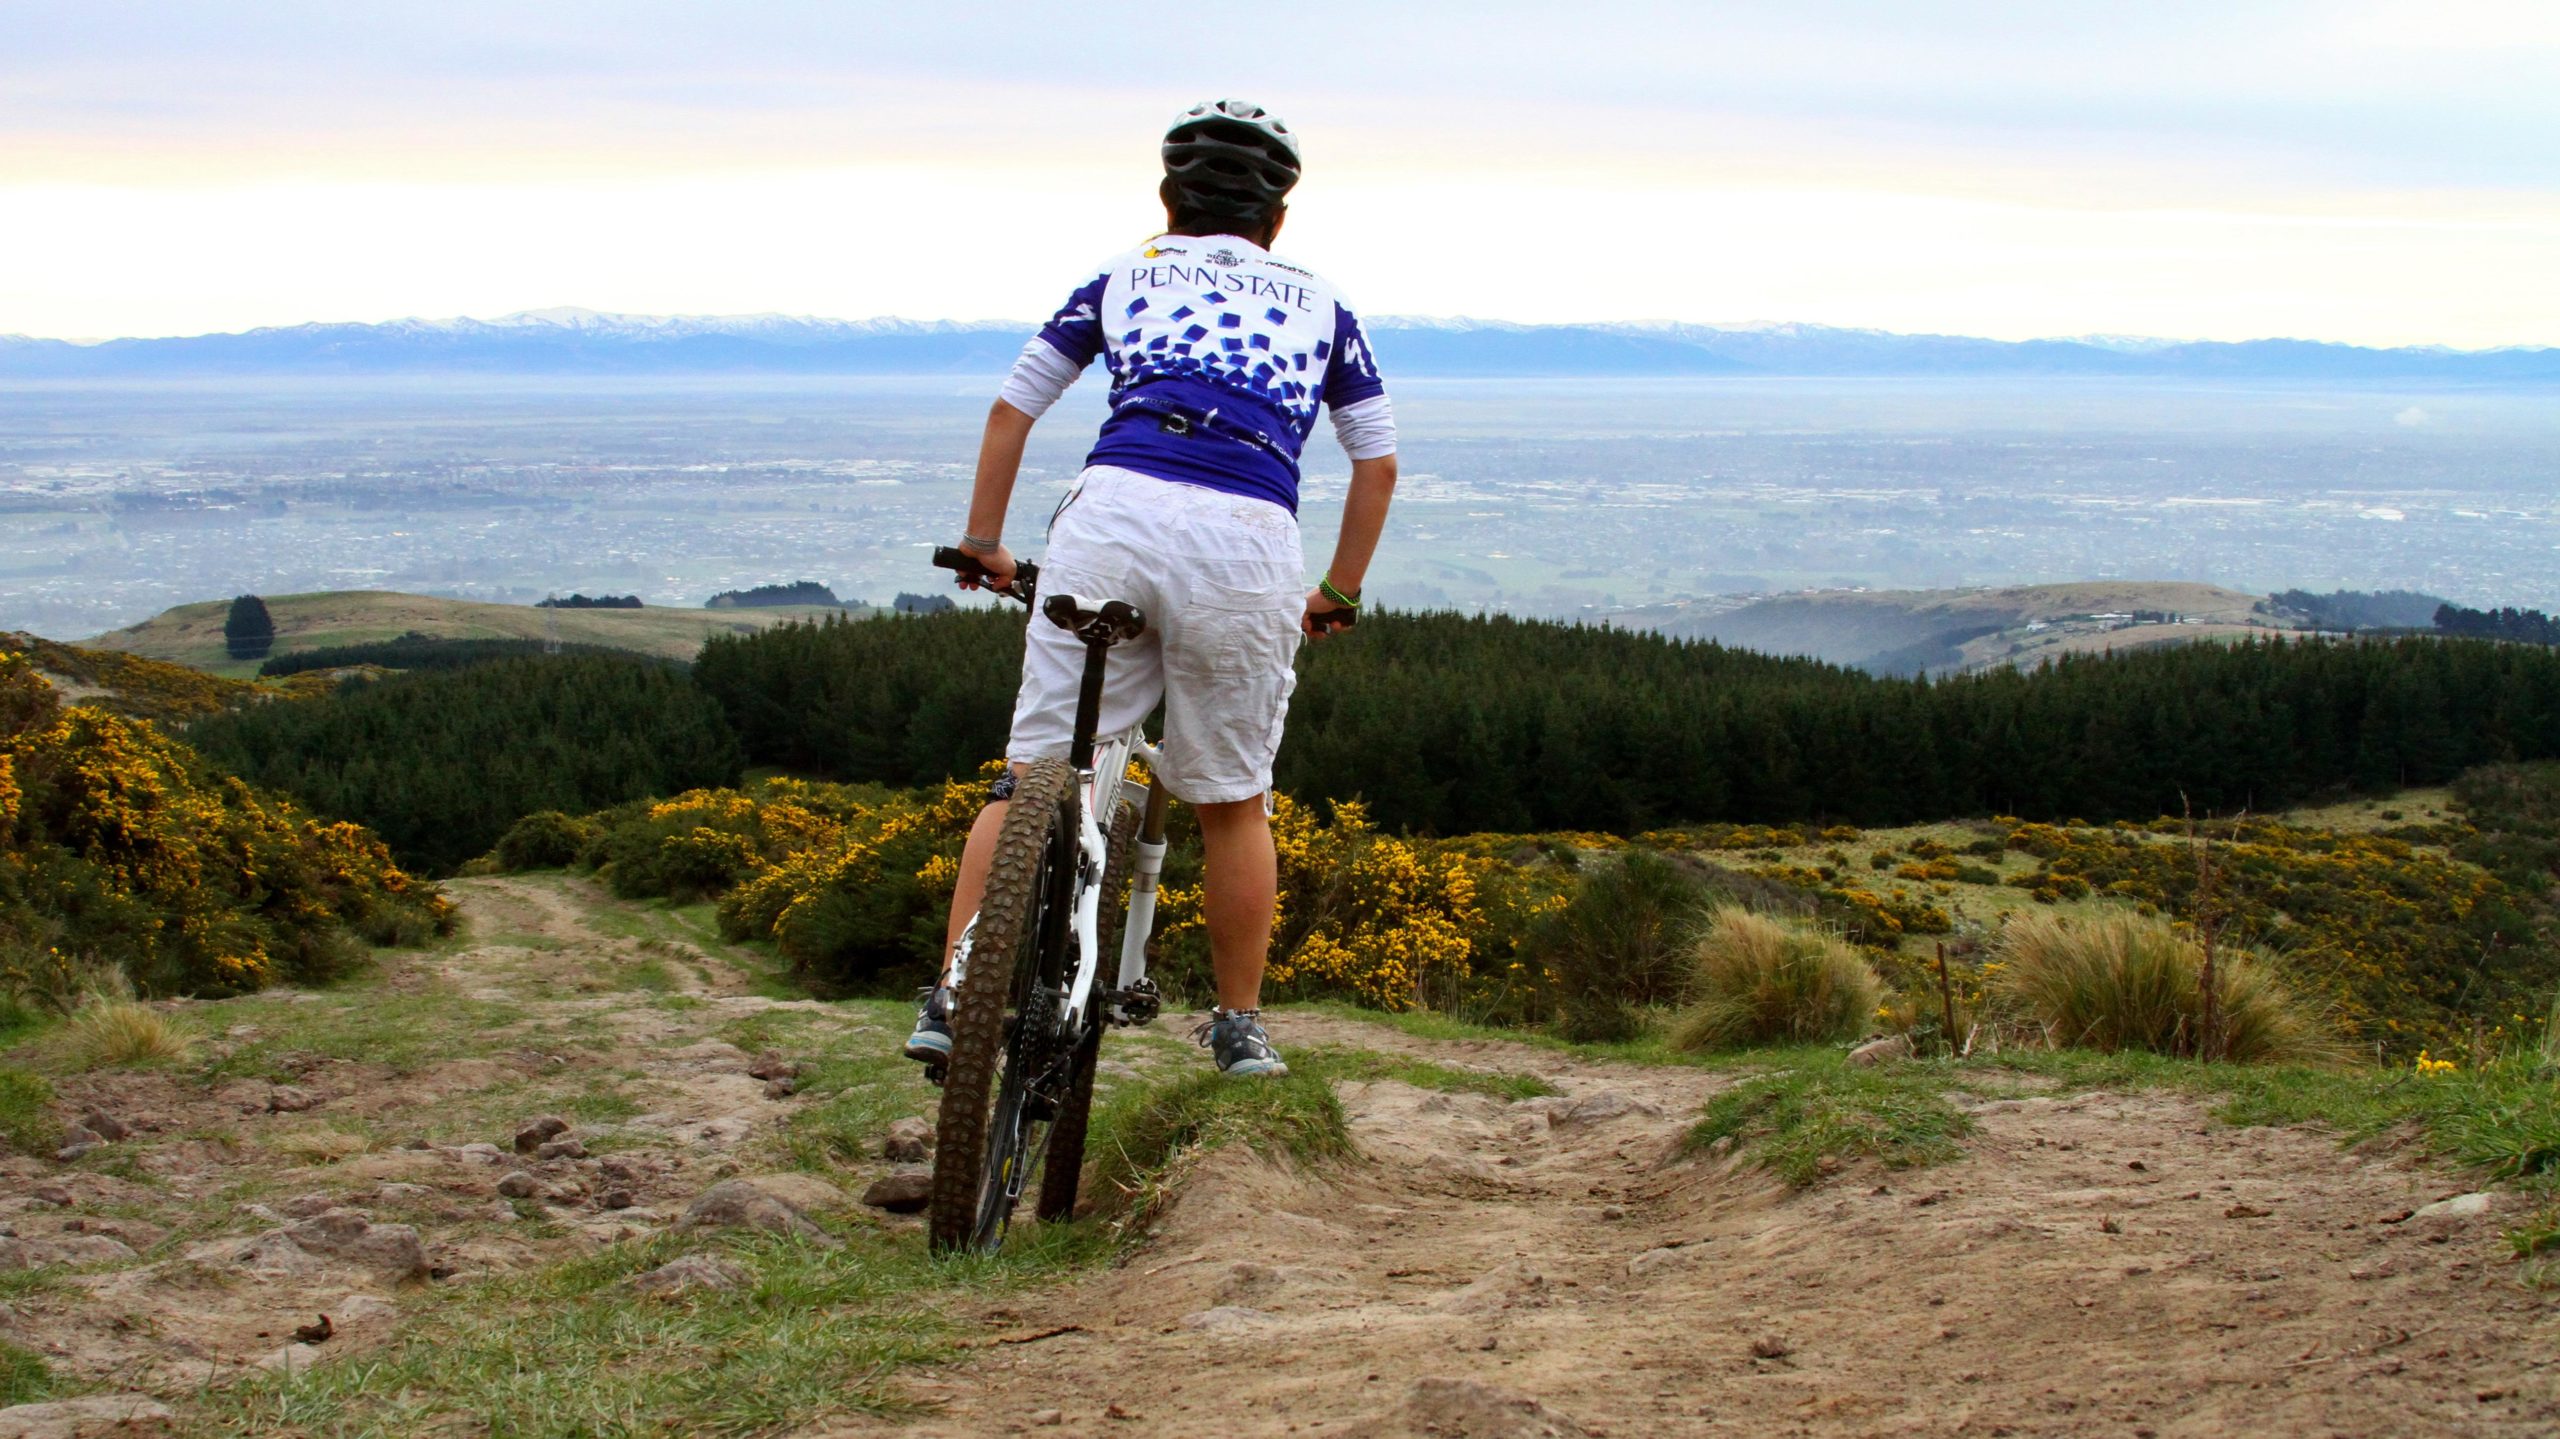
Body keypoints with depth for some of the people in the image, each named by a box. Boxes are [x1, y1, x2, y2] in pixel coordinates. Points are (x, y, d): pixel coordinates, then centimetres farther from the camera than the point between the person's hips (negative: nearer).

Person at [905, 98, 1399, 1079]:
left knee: (1034, 772, 9)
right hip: (1249, 544, 0)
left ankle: (952, 1000, 1)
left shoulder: (1124, 279, 25)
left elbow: (1013, 407, 23)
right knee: (1233, 803, 16)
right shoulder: (1318, 305, 26)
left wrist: (983, 540, 30)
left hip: (1113, 516, 0)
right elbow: (1378, 461, 24)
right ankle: (1240, 1027, 24)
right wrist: (1340, 593, 32)